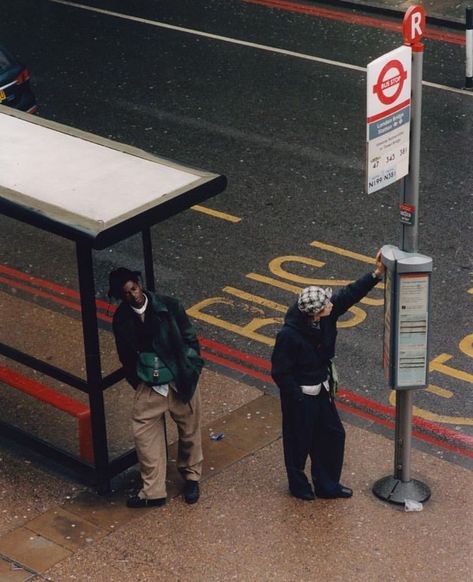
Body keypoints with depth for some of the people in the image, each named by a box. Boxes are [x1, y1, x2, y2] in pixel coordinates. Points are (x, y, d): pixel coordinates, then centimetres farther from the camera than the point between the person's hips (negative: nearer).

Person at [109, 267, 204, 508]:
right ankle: (153, 491, 12)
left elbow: (190, 341, -7)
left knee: (189, 433, 14)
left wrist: (190, 374, -11)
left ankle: (191, 477, 38)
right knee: (144, 434, 0)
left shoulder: (168, 306, -14)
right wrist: (137, 383, 5)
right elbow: (126, 355, 7)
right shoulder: (122, 319, -7)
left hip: (180, 382, -2)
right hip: (149, 387, 2)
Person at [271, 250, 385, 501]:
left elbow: (350, 294, -3)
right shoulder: (289, 336, -32)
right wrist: (298, 398, -16)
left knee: (333, 435, 16)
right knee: (299, 442, 13)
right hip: (299, 394, -7)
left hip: (321, 389, 7)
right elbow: (280, 372, -23)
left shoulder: (326, 316, -14)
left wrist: (376, 274, -10)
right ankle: (298, 485, 37)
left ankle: (327, 485, 34)